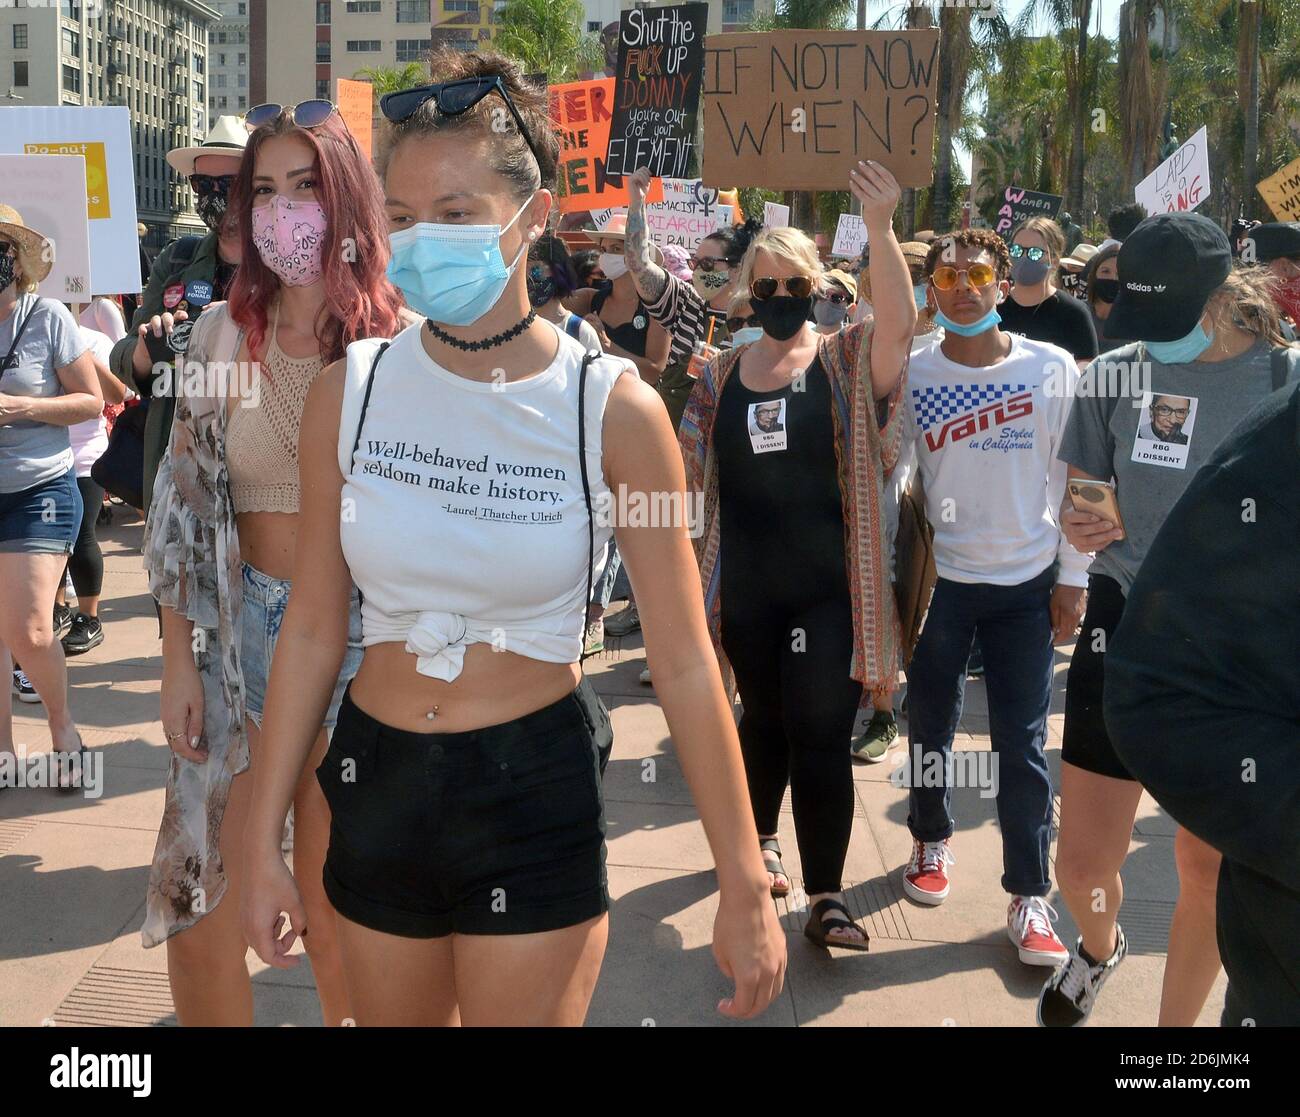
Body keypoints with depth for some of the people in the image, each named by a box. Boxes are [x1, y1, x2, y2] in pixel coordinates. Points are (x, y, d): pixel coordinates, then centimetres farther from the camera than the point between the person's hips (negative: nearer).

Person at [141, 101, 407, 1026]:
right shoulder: (224, 333, 1)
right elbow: (183, 506, 3)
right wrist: (179, 663, 0)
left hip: (366, 636, -2)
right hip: (241, 626, 2)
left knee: (339, 902, 10)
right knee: (205, 905, 6)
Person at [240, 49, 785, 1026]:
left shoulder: (613, 411, -13)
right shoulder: (351, 392, -5)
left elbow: (684, 663, -10)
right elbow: (314, 627, 1)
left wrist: (745, 886, -8)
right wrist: (264, 841, 2)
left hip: (538, 794, -3)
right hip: (377, 780, 3)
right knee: (391, 1016, 21)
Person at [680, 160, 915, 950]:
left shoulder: (847, 362, -2)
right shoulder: (721, 374, 7)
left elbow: (901, 323, -23)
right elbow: (691, 476, 12)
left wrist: (881, 227, -35)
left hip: (826, 587, -3)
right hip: (747, 587, 3)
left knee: (822, 737, -2)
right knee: (763, 719, 19)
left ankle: (826, 896, 8)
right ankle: (762, 837, 42)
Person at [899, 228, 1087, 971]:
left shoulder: (1053, 369, -4)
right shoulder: (910, 373, -4)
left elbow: (1072, 479, 0)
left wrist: (1073, 577, -1)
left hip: (1026, 583, 0)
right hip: (937, 578, 1)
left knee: (1023, 743, 2)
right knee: (932, 724, 14)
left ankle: (1029, 895, 14)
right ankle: (933, 840, 38)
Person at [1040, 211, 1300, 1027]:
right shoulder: (1115, 375, -2)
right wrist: (1078, 524, -13)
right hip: (1128, 629, 2)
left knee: (1210, 866, 11)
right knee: (1083, 862, 4)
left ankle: (1178, 1023, 35)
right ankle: (1099, 946, 40)